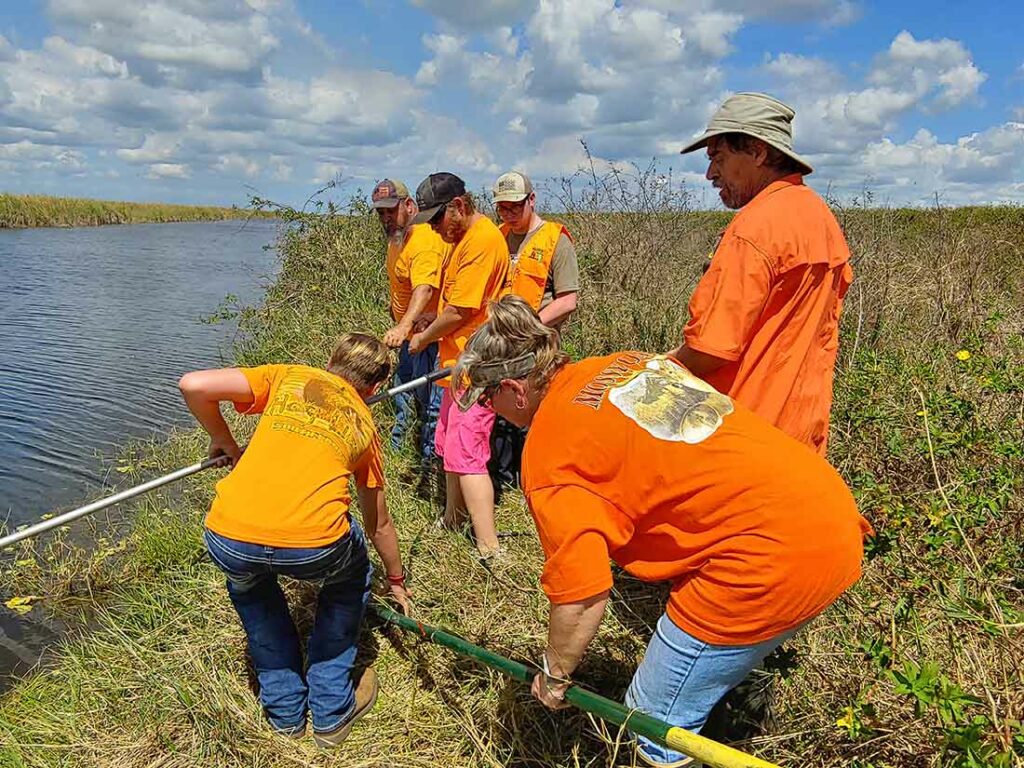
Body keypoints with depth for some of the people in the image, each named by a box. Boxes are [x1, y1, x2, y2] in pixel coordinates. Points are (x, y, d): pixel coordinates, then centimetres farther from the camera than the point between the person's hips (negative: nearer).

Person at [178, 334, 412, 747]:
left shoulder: (288, 376, 20)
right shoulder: (364, 425, 24)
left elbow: (193, 385, 8)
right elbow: (379, 525, 34)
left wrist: (224, 441, 26)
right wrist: (396, 581, 50)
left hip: (227, 539, 1)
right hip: (313, 547, 0)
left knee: (248, 582, 37)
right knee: (351, 576, 35)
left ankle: (285, 709, 42)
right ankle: (332, 709, 37)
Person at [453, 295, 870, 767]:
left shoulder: (548, 451, -10)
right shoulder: (625, 361, 12)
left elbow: (580, 595, -11)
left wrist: (554, 677, 9)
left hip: (772, 556, -9)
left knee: (657, 720, 11)